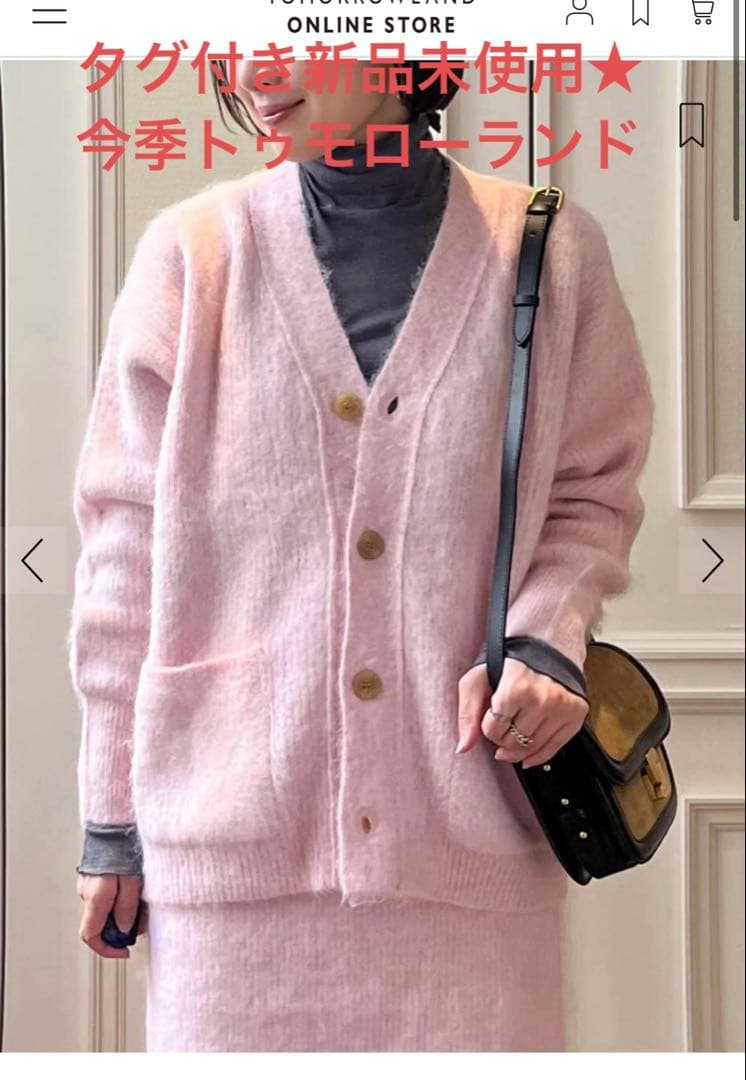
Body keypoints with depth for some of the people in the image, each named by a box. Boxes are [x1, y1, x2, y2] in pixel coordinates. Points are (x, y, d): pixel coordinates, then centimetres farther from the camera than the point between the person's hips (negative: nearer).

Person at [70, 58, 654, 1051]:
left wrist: (544, 640, -10)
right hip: (237, 836, 0)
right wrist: (112, 819, 7)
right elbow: (129, 548, 4)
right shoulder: (192, 257, 0)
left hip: (472, 835, 0)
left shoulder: (549, 251, 1)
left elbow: (592, 494, 11)